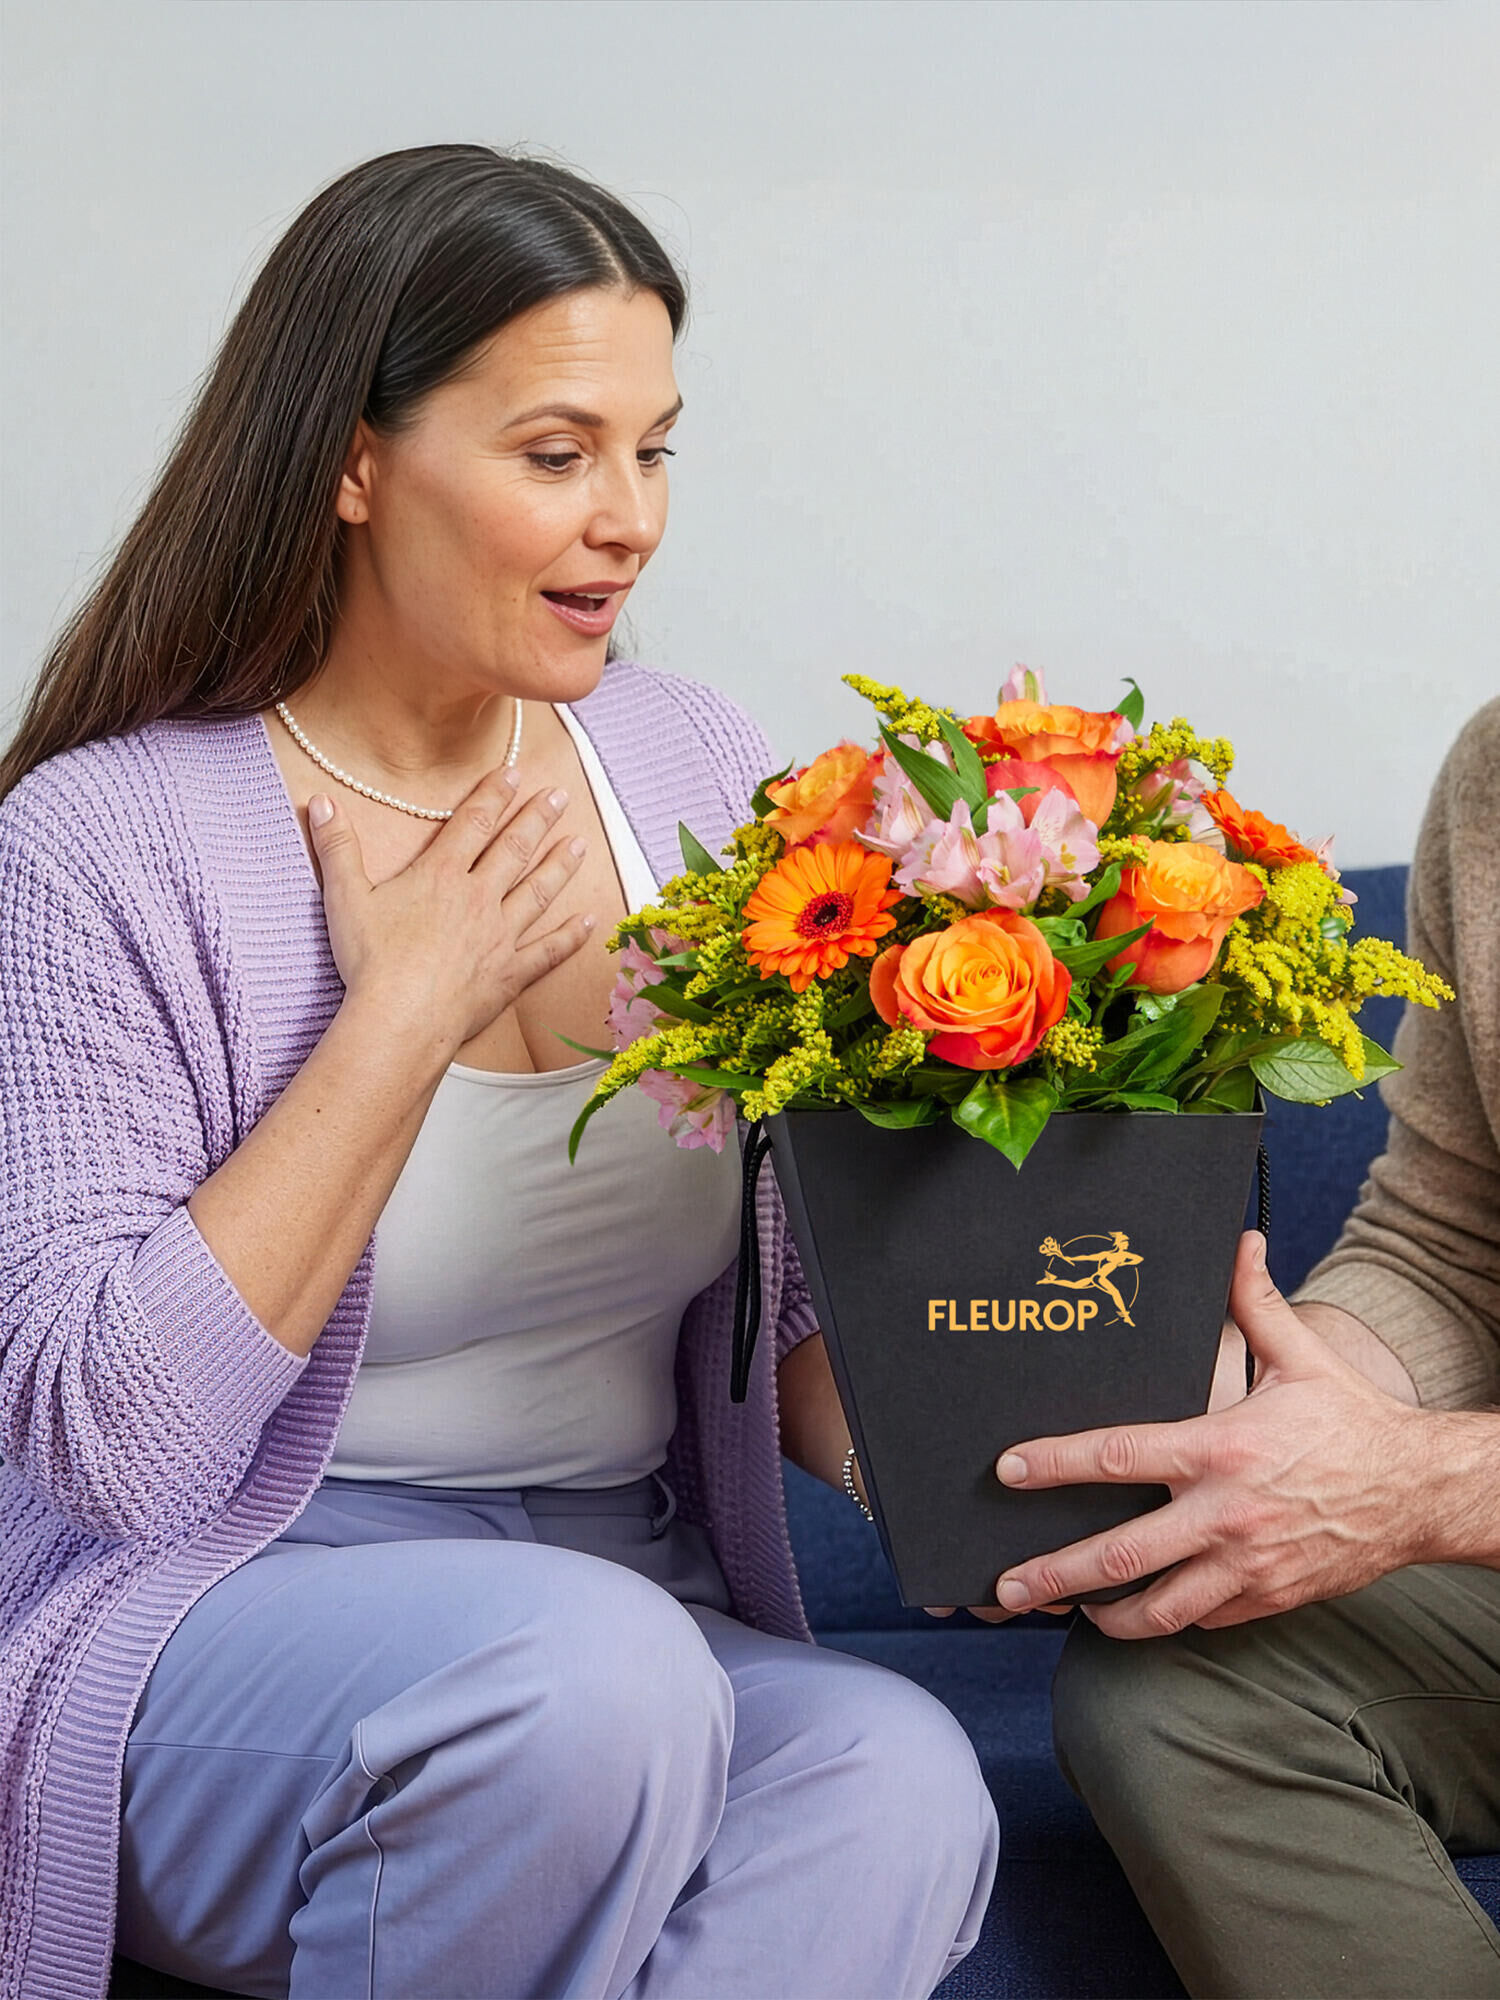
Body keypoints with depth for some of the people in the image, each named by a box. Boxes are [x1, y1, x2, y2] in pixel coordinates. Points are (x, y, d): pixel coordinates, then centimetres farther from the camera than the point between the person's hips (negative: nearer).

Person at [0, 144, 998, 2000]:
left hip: (657, 1615, 4)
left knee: (895, 1780, -30)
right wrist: (405, 1007, -16)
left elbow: (797, 1286, 11)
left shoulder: (695, 767, 7)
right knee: (585, 1667, -36)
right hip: (211, 1633, -3)